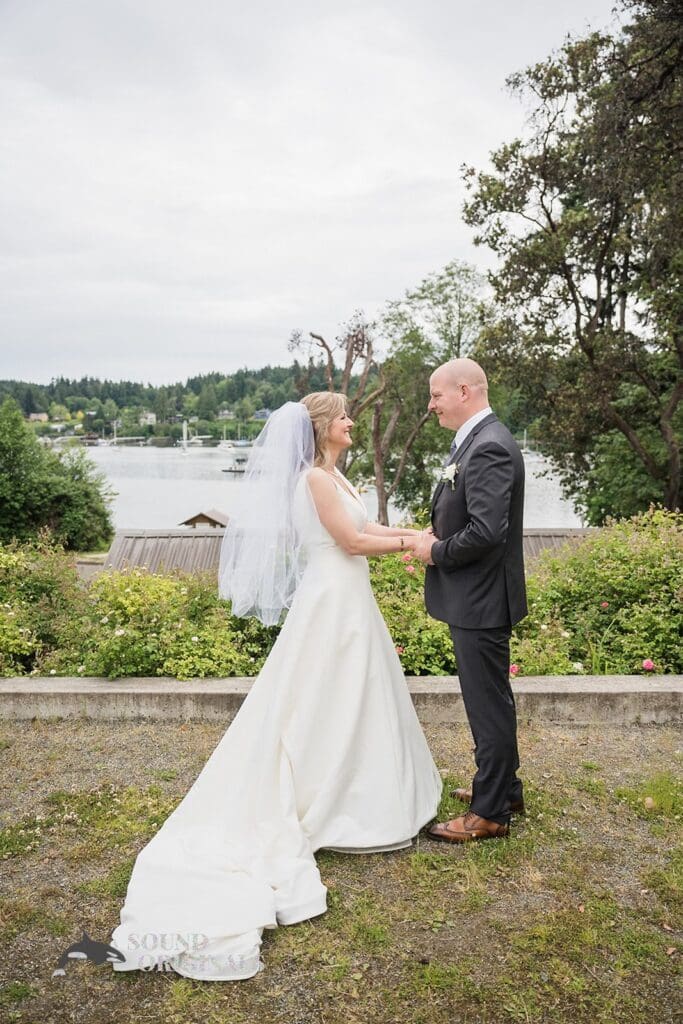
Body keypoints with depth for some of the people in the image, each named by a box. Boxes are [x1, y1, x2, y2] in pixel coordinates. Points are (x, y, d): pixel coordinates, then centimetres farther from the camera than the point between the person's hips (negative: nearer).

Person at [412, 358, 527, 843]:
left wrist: (436, 553, -14)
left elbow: (486, 531, -29)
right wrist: (437, 537, 1)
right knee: (491, 698, 21)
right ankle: (504, 788, 38)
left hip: (480, 599, -10)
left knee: (489, 703, 3)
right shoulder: (477, 440, 11)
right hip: (475, 596, 10)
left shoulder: (489, 447, -21)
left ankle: (490, 812, 18)